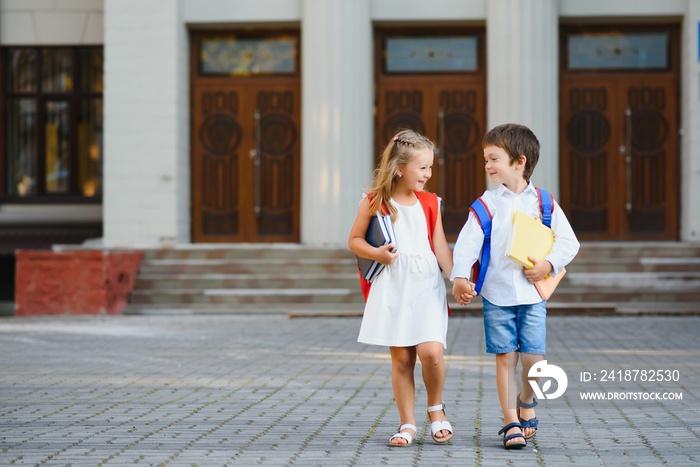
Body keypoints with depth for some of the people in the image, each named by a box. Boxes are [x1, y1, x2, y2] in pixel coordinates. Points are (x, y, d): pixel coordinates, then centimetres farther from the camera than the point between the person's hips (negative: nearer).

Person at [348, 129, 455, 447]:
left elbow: (440, 246, 8)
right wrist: (377, 254, -11)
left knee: (431, 351, -14)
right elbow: (354, 239, 7)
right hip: (392, 286, -1)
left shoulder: (429, 202, 8)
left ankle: (436, 408, 11)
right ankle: (407, 424, 12)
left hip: (427, 283, 1)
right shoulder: (375, 202, 1)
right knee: (401, 358, 1)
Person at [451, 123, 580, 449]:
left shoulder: (543, 202, 3)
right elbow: (468, 241, -5)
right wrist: (460, 276, -18)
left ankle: (526, 402, 25)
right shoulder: (486, 203, 2)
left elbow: (568, 241, 6)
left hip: (532, 292, 0)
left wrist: (549, 264, -10)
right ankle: (511, 422, 10)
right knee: (505, 358, 1)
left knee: (533, 357, -5)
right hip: (496, 294, 0)